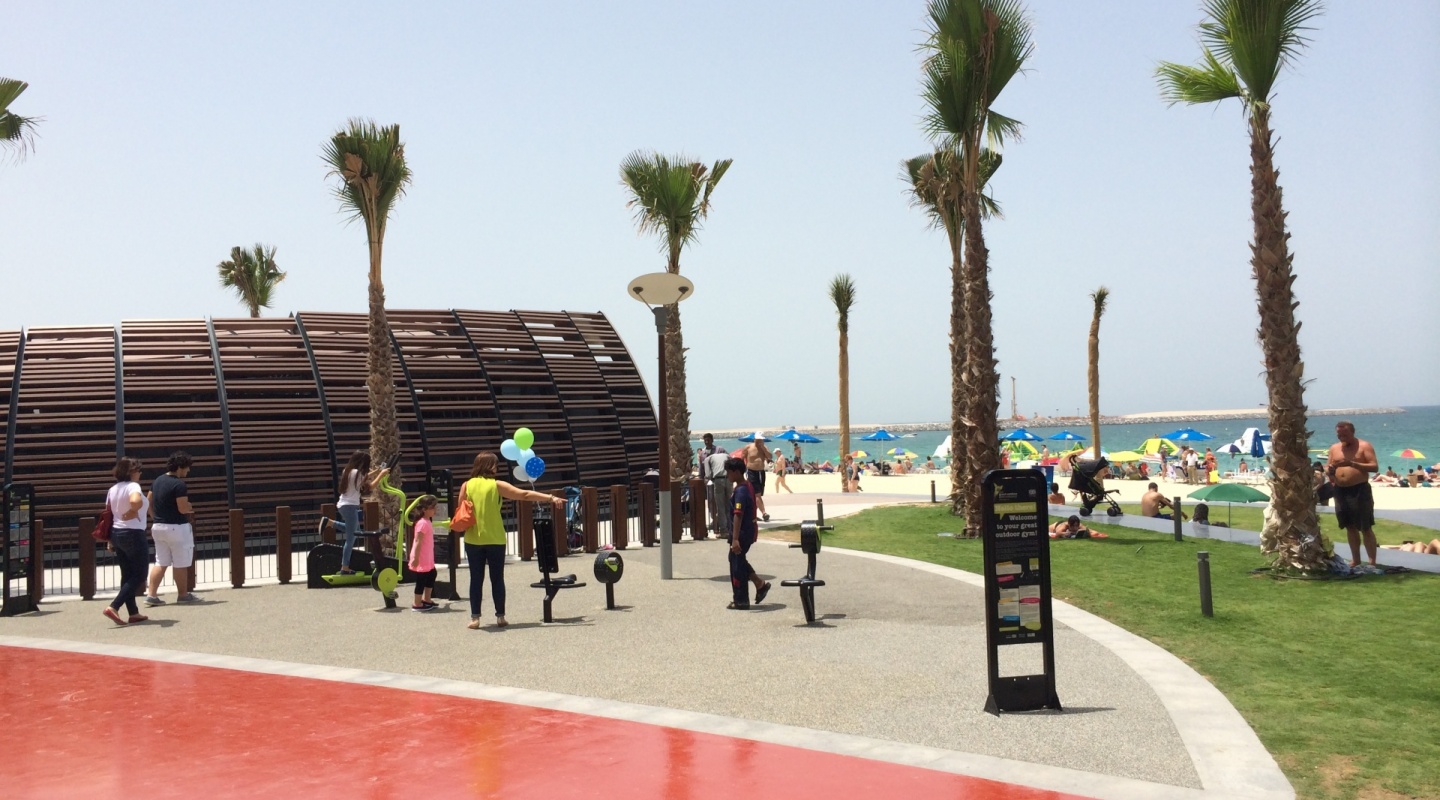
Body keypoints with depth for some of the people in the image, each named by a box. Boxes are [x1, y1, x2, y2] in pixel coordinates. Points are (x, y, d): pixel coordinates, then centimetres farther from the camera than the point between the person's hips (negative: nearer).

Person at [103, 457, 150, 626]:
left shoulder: (112, 489, 11)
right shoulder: (133, 486, -13)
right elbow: (136, 501, -37)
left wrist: (110, 540, 17)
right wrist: (133, 512, -15)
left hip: (116, 533, 8)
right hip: (134, 534, -8)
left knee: (127, 575, 13)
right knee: (138, 576, 0)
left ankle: (133, 613, 17)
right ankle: (113, 607, -13)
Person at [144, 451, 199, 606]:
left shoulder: (157, 481, 8)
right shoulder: (179, 485, -19)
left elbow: (148, 503, 14)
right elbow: (183, 509, -22)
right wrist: (190, 507, -1)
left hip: (158, 527, 8)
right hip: (176, 528, -8)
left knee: (160, 562, 11)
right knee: (181, 563, 5)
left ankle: (151, 594, 4)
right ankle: (183, 595, 15)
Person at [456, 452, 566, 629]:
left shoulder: (467, 486, 2)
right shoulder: (497, 485, -6)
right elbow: (525, 494, -11)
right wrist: (551, 498, -11)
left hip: (473, 540, 2)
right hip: (495, 540, -2)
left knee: (476, 579, 7)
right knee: (497, 579, 7)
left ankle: (475, 618, 5)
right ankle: (500, 617, 9)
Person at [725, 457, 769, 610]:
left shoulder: (740, 490, -21)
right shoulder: (748, 486, 10)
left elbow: (738, 515, -28)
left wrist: (735, 539, -32)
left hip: (742, 533, -10)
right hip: (749, 531, 10)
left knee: (737, 565, 0)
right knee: (739, 561, 22)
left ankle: (741, 601, 8)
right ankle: (760, 584, 24)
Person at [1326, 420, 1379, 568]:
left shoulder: (1364, 446, -4)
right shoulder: (1334, 448, 11)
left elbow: (1375, 467, -13)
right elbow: (1328, 468, 15)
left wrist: (1352, 463, -24)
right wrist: (1329, 470, -10)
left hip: (1360, 490, -5)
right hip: (1340, 491, 5)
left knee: (1366, 528, -5)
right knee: (1350, 527, 12)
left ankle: (1372, 562, -4)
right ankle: (1355, 560, 20)